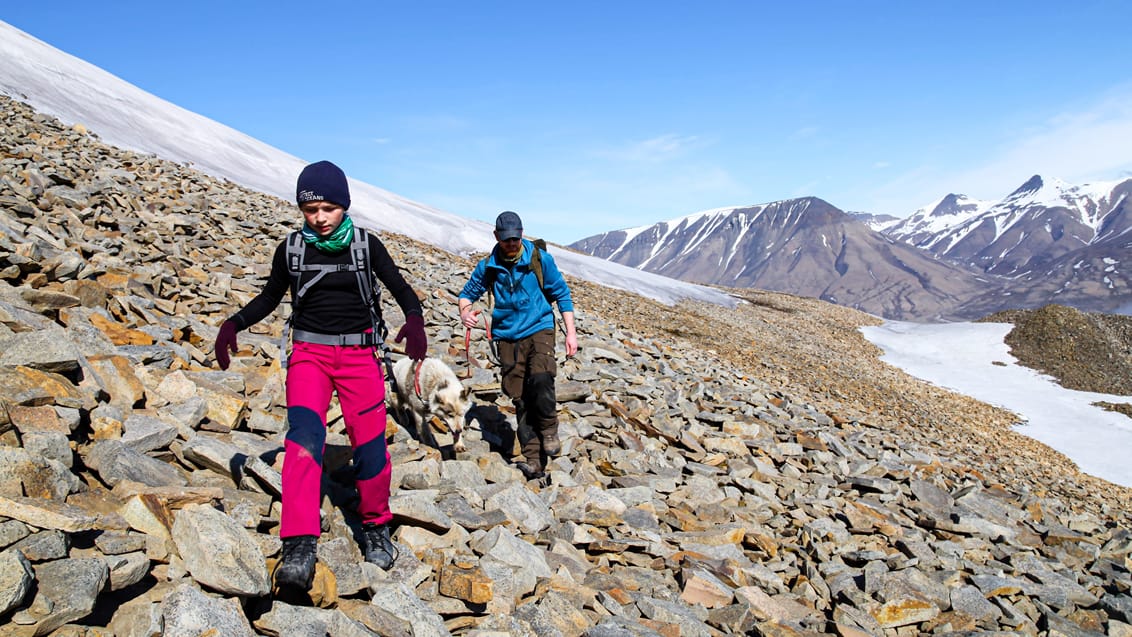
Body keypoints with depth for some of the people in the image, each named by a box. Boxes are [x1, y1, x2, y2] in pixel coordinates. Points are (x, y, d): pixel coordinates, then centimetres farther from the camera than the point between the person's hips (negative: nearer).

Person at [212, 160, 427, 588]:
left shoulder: (366, 244, 0)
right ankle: (299, 547, -23)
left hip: (359, 354, 0)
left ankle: (375, 527, 23)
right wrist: (234, 323, -3)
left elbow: (399, 287, 1)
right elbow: (270, 297, 14)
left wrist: (414, 320, -20)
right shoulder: (292, 248, 4)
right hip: (309, 352, 0)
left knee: (369, 444, -1)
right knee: (304, 435, -20)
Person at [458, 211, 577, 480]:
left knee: (541, 379, -28)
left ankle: (548, 429, -1)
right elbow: (468, 292, 14)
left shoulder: (540, 259, -2)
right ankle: (532, 461, 5)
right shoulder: (488, 266, 3)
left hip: (539, 329, -2)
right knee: (521, 399, 0)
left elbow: (561, 294, 5)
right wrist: (464, 311, -10)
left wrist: (570, 332, 0)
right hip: (507, 337, 2)